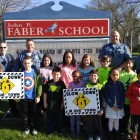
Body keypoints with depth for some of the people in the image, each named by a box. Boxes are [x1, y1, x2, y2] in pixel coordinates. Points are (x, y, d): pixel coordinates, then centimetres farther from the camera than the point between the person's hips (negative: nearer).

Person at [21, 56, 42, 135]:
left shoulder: (36, 72, -6)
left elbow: (39, 85, -5)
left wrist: (38, 96, -9)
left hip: (33, 97, -1)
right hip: (23, 97, 1)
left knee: (33, 113, 11)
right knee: (25, 113, 11)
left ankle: (34, 128, 27)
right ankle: (26, 127, 27)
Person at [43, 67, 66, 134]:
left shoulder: (61, 83, -3)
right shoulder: (48, 83, -5)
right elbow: (45, 93, 1)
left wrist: (62, 103, 2)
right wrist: (45, 102, -1)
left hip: (58, 104, 1)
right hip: (49, 103, 0)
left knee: (58, 117, 13)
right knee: (50, 117, 8)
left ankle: (58, 130, 28)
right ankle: (49, 130, 20)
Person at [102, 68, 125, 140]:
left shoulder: (121, 84, -1)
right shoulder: (107, 84, -5)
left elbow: (123, 96, -2)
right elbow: (106, 96, -7)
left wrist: (120, 106, -9)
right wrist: (112, 105, -12)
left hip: (119, 106, 1)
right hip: (110, 106, -1)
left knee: (117, 120, 10)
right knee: (111, 120, 6)